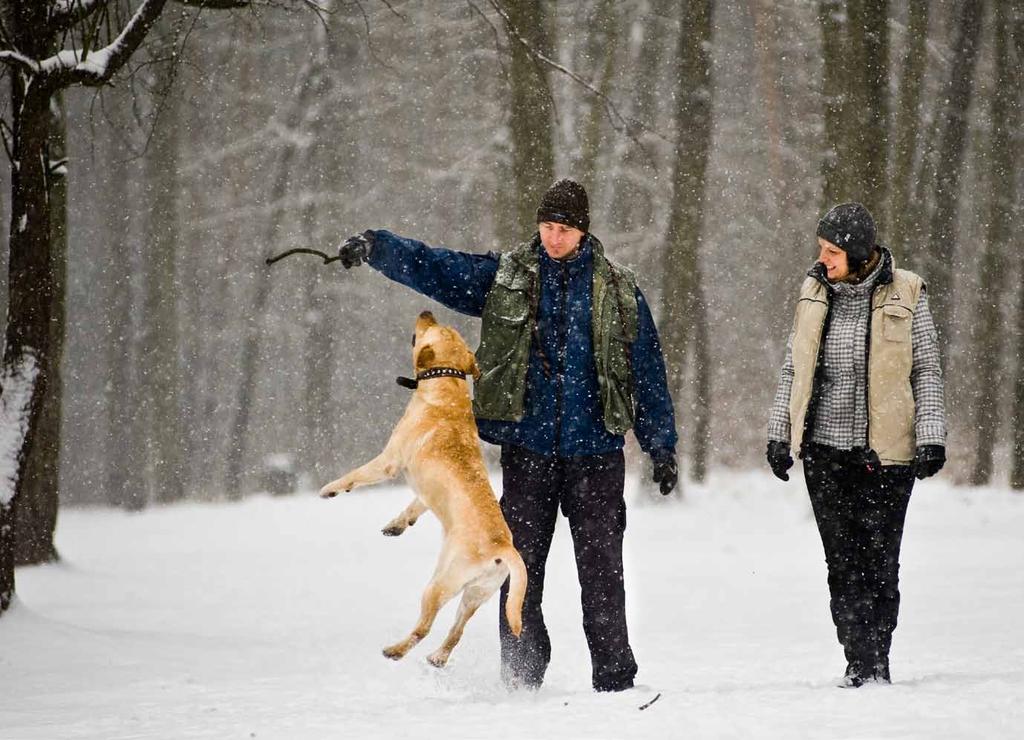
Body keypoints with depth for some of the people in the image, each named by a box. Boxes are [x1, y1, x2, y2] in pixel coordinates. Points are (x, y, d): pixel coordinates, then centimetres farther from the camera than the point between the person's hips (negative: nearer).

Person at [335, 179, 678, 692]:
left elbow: (648, 373, 9)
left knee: (601, 569, -2)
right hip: (528, 451, 1)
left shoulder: (618, 290, 6)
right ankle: (521, 679, 10)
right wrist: (375, 248, -18)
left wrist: (661, 446, 7)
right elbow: (431, 266, -1)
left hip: (595, 453, -1)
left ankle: (614, 679, 4)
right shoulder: (503, 277, 6)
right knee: (520, 567, 3)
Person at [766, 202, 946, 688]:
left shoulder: (904, 296, -2)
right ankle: (862, 662, 3)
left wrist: (931, 438, -5)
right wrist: (779, 433, 12)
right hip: (825, 449, 3)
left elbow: (927, 370, 2)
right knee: (843, 562, -1)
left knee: (878, 561, -1)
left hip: (885, 450, -3)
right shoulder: (815, 292, 8)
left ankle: (876, 662, 9)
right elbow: (794, 368, 15)